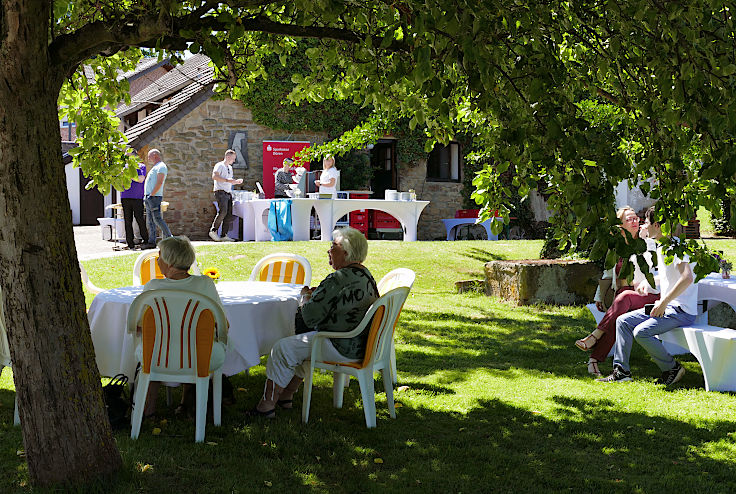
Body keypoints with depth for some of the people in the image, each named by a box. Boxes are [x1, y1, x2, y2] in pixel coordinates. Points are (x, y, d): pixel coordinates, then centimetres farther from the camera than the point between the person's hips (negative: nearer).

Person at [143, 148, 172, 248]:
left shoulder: (161, 166, -7)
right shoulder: (155, 167, 24)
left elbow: (159, 183, -18)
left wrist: (151, 194, -19)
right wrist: (146, 196, 17)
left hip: (155, 197, -10)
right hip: (148, 198, 10)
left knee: (157, 219, -12)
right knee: (150, 221, 6)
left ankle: (169, 238, -8)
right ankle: (151, 242, 5)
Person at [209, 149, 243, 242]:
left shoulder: (230, 168, 23)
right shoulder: (219, 165, -3)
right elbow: (214, 176, -19)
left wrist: (236, 181, 13)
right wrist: (227, 180, -23)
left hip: (228, 192, 8)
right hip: (220, 191, -8)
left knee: (229, 214, 1)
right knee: (223, 211, -21)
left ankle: (224, 235, 2)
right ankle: (213, 231, -11)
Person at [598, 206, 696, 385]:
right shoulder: (661, 248, 17)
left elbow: (687, 278, -28)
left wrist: (664, 302, -25)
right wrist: (660, 302, 14)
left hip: (682, 310, -10)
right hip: (666, 306, 10)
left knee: (641, 332, -25)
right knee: (623, 321, 3)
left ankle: (672, 368, -6)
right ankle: (621, 370, 5)